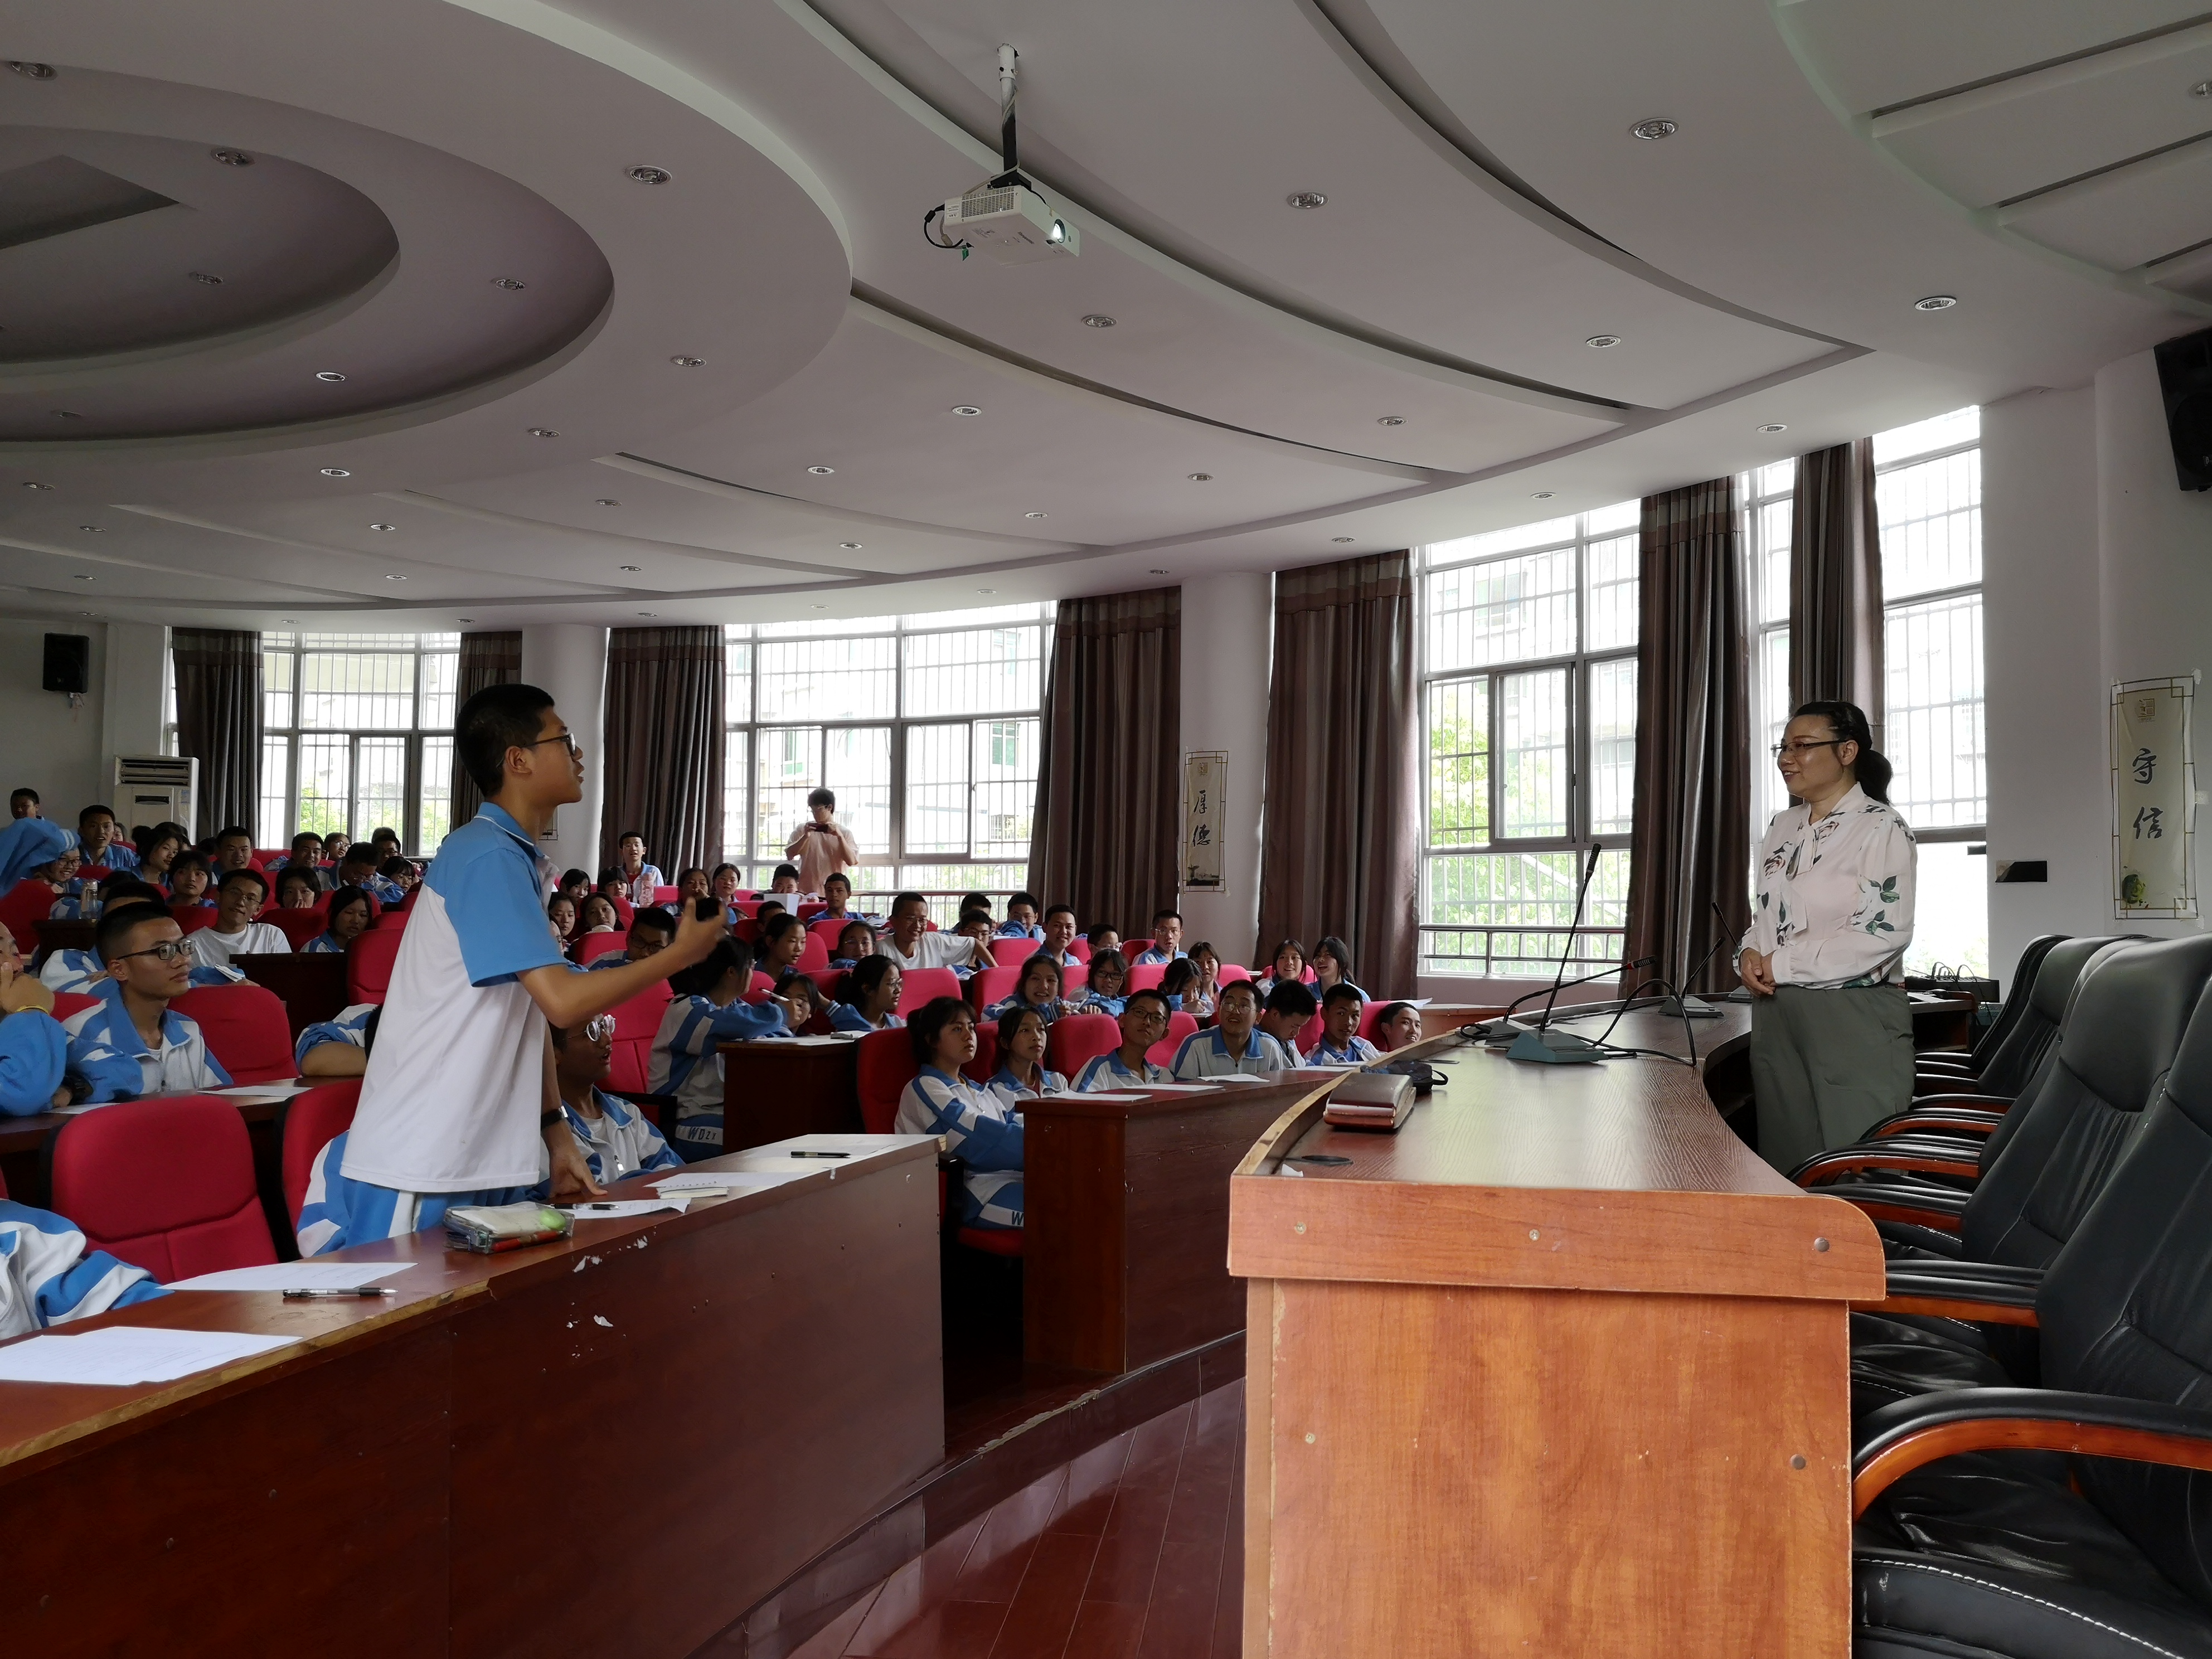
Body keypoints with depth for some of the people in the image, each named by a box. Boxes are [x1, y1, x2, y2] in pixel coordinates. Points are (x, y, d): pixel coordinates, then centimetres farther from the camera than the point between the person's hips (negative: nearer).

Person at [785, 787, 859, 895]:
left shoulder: (844, 832, 3)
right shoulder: (802, 829, 8)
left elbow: (851, 861, -7)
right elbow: (790, 855, 1)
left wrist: (840, 836, -16)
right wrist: (806, 837, -11)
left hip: (834, 893, -1)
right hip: (805, 891, 1)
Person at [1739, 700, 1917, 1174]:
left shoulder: (1880, 827, -8)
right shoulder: (1782, 827, 14)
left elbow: (1883, 932, -17)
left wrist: (1780, 965, -16)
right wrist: (1750, 953, -2)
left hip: (1853, 1015, -6)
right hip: (1776, 1015, 7)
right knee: (1787, 1162, 10)